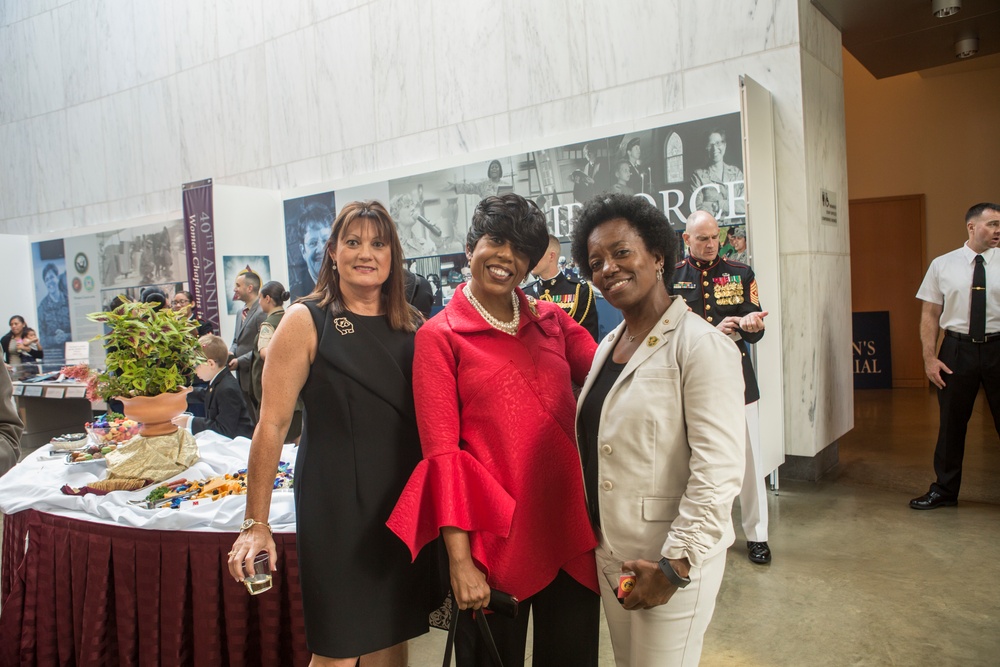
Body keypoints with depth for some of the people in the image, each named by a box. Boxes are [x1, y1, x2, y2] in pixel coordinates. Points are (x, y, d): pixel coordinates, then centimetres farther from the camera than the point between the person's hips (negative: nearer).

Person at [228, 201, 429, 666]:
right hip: (335, 505, -4)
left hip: (404, 504, 4)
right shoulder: (307, 321, -6)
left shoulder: (411, 326, 7)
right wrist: (256, 524, -10)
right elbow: (272, 424, -9)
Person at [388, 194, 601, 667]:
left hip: (571, 521, 4)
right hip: (495, 530, -3)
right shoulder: (440, 336, -3)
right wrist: (459, 559, -12)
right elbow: (441, 451, -8)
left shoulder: (551, 321, 9)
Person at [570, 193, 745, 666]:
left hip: (672, 558, -7)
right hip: (609, 553, 7)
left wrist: (675, 566, -20)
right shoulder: (609, 345, 9)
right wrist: (592, 535, 14)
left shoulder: (700, 345, -16)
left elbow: (718, 472, -21)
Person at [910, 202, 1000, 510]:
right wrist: (929, 358, -6)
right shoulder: (942, 265, 1)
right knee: (951, 422, 11)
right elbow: (929, 314, 1)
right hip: (957, 348, 0)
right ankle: (944, 490, 27)